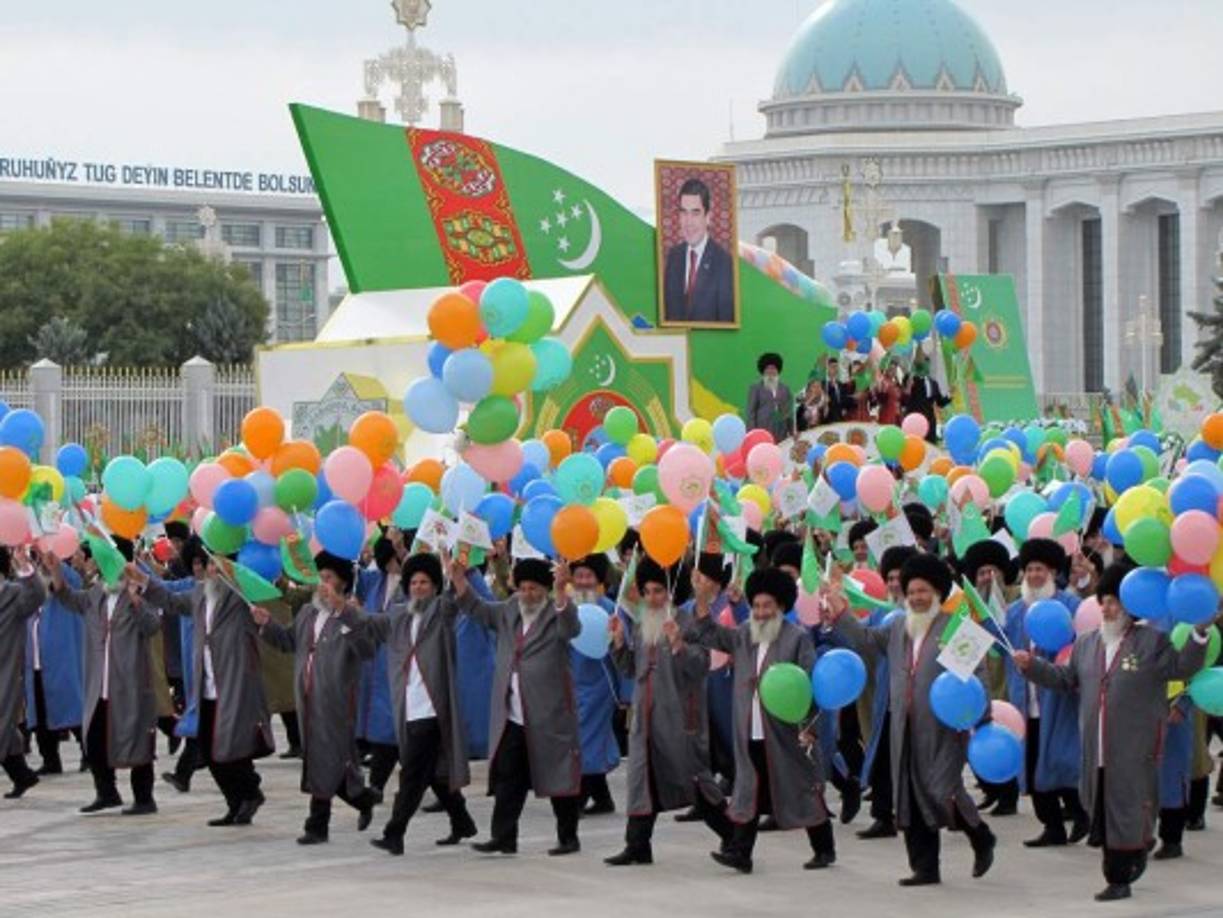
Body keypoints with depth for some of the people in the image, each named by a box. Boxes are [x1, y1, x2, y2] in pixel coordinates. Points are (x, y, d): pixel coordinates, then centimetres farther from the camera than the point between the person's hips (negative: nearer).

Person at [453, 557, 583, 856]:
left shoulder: (556, 613, -4)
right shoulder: (508, 612, 13)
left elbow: (571, 629, -24)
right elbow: (476, 609, 12)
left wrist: (561, 591, -39)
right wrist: (459, 579, -5)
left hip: (549, 715, -6)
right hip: (512, 716, 6)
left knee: (559, 775, 2)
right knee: (507, 778, 4)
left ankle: (568, 838, 10)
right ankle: (503, 837, 6)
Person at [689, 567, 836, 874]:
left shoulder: (797, 638, -6)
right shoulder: (743, 635, 12)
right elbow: (707, 633, 13)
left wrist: (808, 724, -17)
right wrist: (702, 598, -1)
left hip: (787, 732, -5)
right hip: (751, 733, 5)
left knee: (804, 789, 5)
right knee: (749, 791, 2)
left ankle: (824, 850, 17)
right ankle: (739, 852, 0)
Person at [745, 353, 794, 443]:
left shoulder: (785, 389, 16)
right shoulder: (756, 388, 7)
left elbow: (789, 412, 17)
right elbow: (750, 412, 4)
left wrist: (792, 433, 11)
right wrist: (752, 433, -5)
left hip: (781, 435, 3)